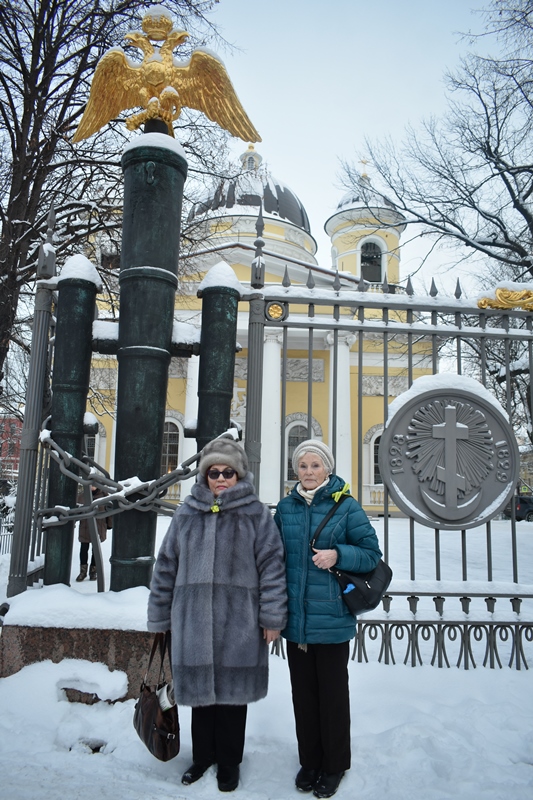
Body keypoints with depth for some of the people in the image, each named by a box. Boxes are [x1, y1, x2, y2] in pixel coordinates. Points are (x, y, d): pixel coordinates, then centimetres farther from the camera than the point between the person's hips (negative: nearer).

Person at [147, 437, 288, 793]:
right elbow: (166, 567, 10)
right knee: (201, 690, 15)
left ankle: (228, 763, 31)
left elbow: (272, 567, -4)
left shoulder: (256, 515, -2)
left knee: (232, 692, 10)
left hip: (238, 625, -2)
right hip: (194, 622, 3)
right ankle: (202, 756, 37)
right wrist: (161, 616, 11)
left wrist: (272, 617, -8)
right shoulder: (187, 515, 7)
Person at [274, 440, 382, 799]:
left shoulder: (346, 506, -7)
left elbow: (372, 553, -5)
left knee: (332, 694, 10)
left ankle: (334, 766, 30)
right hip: (295, 618, 4)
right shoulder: (285, 507, 4)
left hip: (331, 619, -4)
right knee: (303, 693, 16)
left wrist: (338, 555, -22)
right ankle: (310, 760, 35)